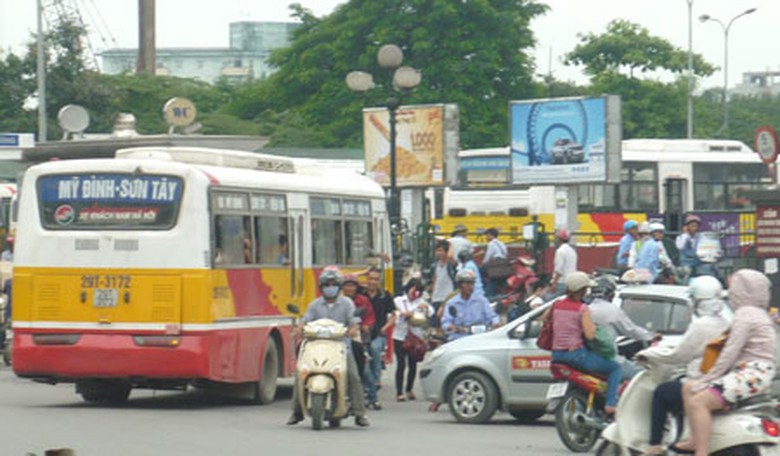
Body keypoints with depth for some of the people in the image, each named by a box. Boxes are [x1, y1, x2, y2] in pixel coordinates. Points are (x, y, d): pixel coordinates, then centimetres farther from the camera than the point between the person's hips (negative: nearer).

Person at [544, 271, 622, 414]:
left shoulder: (557, 305, 4)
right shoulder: (582, 309, -13)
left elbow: (543, 319, 21)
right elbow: (590, 335, -20)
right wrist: (593, 325, -1)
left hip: (557, 354, 7)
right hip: (576, 353, -7)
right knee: (615, 368, 6)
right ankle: (611, 405, -8)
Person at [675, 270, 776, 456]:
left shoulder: (745, 314, -11)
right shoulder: (758, 313, 22)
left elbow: (730, 353, -17)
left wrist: (709, 379, -13)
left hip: (751, 376, -11)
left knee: (698, 402, -25)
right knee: (689, 388, 15)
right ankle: (696, 440, 15)